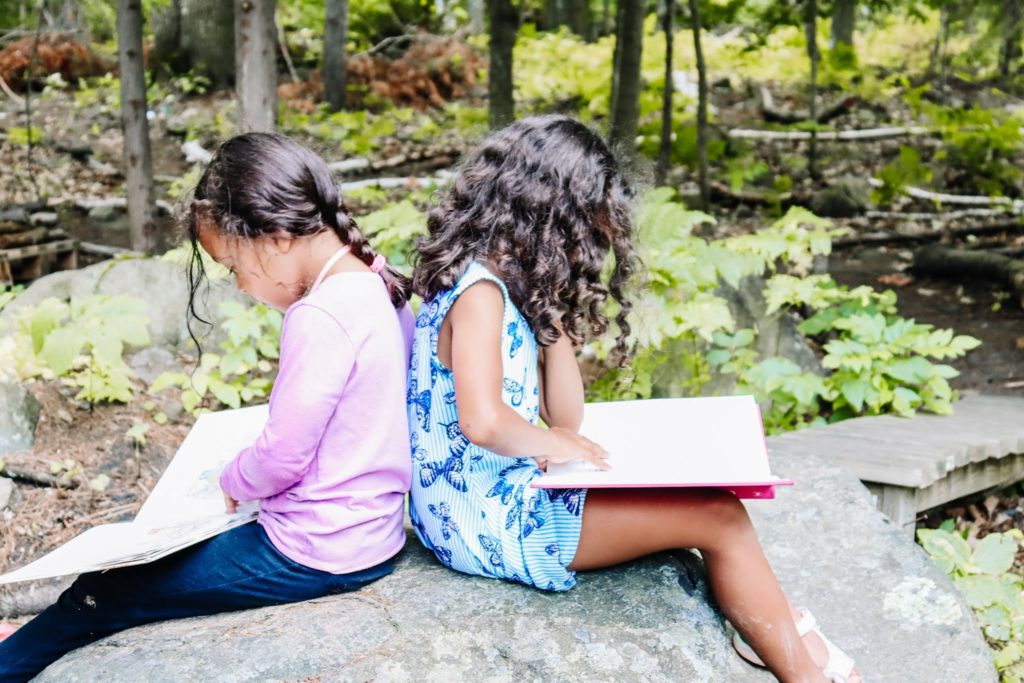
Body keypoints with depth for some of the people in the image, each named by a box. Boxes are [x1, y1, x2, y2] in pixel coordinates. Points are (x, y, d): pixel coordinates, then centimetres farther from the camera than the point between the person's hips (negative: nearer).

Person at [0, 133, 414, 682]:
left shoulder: (319, 317, -26)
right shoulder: (381, 288, 2)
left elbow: (282, 456, -21)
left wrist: (232, 480, -1)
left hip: (313, 555, -10)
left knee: (96, 598, 4)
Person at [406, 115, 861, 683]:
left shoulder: (508, 282, 11)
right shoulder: (480, 291, -18)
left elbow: (566, 421, 8)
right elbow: (482, 422, -33)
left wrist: (549, 310, 1)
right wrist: (556, 446, -15)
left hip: (501, 497, 10)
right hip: (489, 523, -10)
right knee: (717, 516, -8)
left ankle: (782, 633, 16)